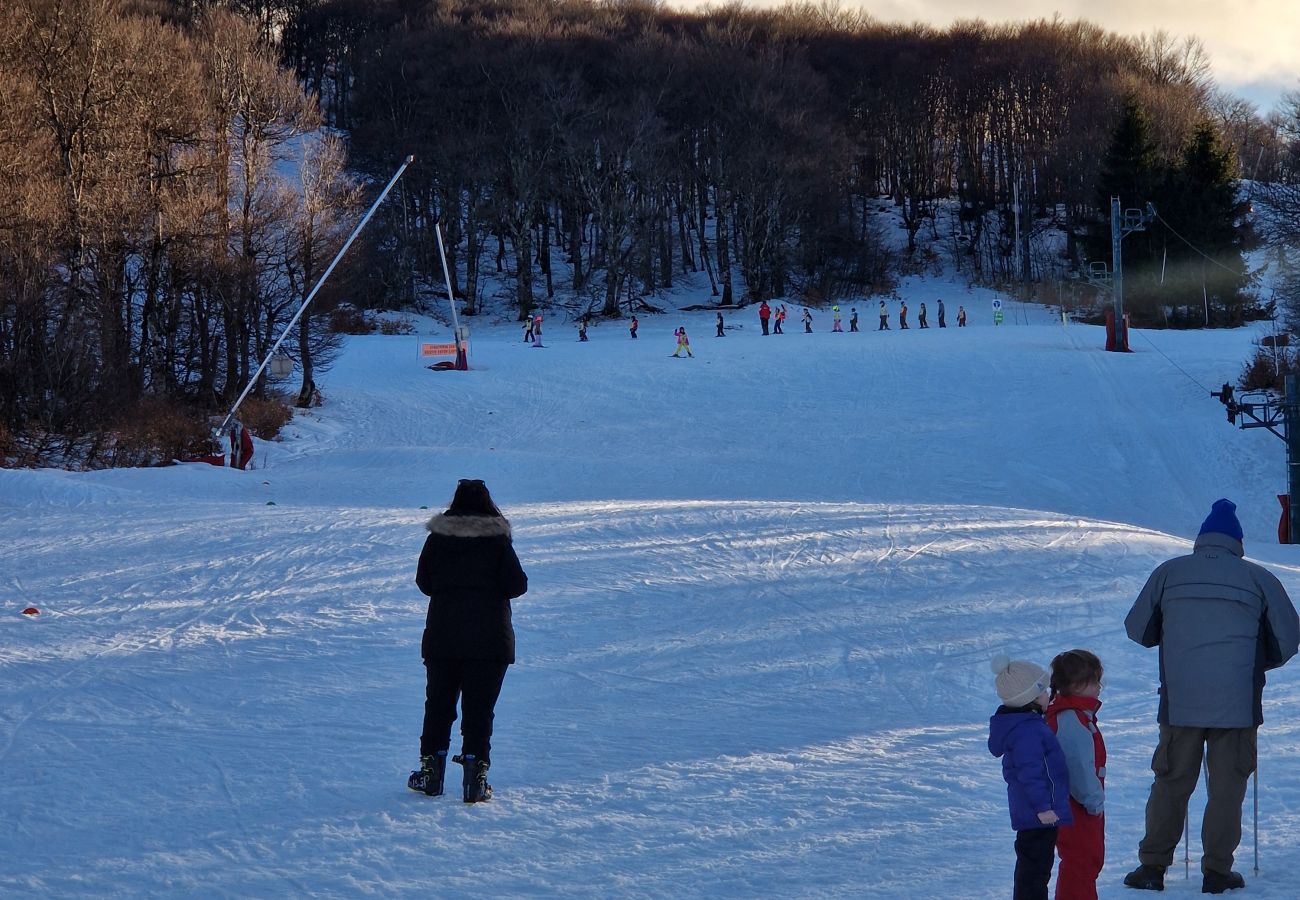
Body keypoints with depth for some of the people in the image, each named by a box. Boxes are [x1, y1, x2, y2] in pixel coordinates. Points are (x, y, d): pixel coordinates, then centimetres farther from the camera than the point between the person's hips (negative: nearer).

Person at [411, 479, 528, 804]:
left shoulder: (437, 538, -1)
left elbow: (423, 582, 5)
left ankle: (431, 770, 13)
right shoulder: (498, 539, -8)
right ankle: (475, 775, -5)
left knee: (438, 703, 13)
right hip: (489, 640, -2)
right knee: (479, 707, 2)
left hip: (441, 637, 2)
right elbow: (517, 585, -8)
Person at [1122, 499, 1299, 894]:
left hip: (1179, 701, 1)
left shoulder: (1168, 572, 5)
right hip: (1238, 703, -1)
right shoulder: (1258, 578, 2)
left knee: (1170, 783, 10)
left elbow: (1137, 628, 10)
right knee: (1227, 787, 6)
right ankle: (1217, 870, 5)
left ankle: (1153, 865, 11)